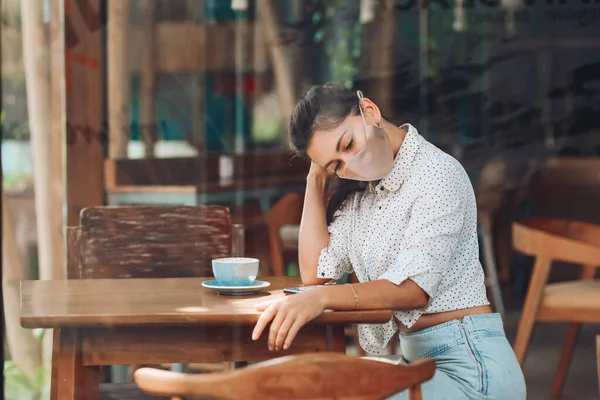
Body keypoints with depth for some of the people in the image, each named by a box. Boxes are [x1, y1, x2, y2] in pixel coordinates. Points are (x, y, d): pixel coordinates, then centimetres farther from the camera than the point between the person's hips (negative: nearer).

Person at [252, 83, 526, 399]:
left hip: (468, 362, -8)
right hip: (415, 359, 8)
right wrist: (316, 180, 4)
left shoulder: (437, 173, -12)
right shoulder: (362, 191, 12)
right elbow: (315, 272, 6)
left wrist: (322, 298, -36)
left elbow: (415, 287, -23)